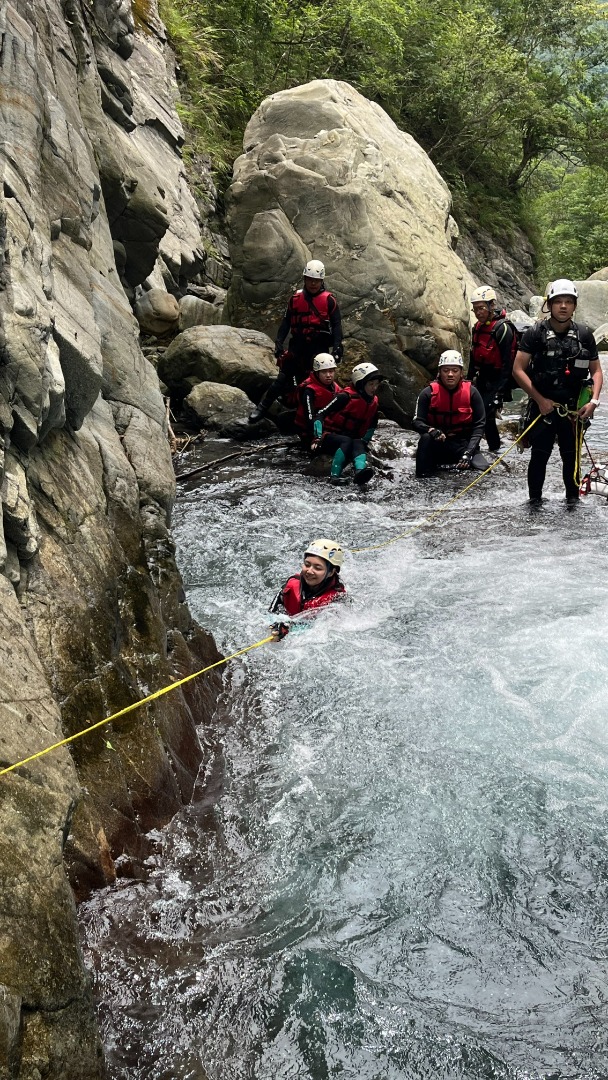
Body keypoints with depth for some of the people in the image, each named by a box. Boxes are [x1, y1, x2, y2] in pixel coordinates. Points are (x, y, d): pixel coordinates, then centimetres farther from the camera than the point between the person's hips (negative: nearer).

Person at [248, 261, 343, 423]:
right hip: (298, 345, 2)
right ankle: (262, 407, 3)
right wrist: (279, 341, 2)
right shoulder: (295, 298, 10)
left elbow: (336, 324, -1)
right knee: (284, 377, -2)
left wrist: (337, 346, -13)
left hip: (319, 347, -2)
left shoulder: (329, 300, 1)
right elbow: (286, 322, 12)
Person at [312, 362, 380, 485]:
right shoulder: (346, 396, -16)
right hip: (330, 435, -5)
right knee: (347, 442, -37)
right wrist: (318, 438, -24)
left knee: (358, 444, -31)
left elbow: (371, 425, 23)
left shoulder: (373, 402, 6)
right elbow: (321, 415, -16)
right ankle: (335, 475, -45)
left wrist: (364, 441, 7)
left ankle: (360, 470, -60)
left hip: (351, 438, 5)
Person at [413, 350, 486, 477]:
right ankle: (423, 475, -19)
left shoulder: (471, 392, -3)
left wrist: (468, 453, -16)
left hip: (464, 445, 1)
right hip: (437, 445, -1)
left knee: (483, 469, -22)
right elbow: (417, 422, -7)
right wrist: (431, 431, -30)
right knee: (426, 438, -34)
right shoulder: (429, 393, -5)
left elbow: (479, 425, -4)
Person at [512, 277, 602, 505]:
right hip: (543, 407, -2)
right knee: (539, 456, 2)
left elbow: (596, 370, 8)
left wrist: (594, 401, -6)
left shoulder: (584, 335, 3)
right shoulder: (535, 333, -5)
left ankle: (572, 496, 23)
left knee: (571, 456, 8)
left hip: (573, 409, 2)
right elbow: (518, 370, -7)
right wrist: (540, 400, -10)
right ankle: (535, 499, 15)